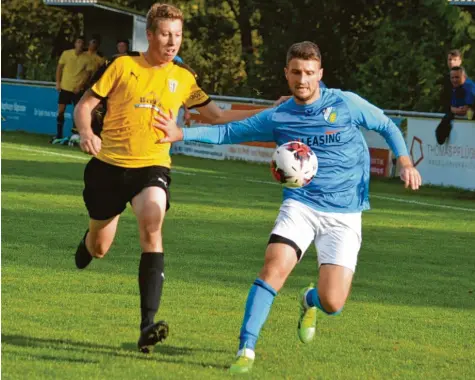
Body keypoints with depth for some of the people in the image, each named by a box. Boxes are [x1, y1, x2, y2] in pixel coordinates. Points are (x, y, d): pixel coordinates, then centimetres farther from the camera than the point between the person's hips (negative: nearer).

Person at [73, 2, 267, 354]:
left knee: (152, 223, -29)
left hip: (152, 166, 0)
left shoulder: (183, 78, 5)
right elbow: (85, 104, 2)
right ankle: (82, 252, 52)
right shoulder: (123, 66, -1)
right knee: (98, 248, 8)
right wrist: (86, 132, -19)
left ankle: (148, 325, -33)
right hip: (109, 165, 0)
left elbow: (216, 116, 11)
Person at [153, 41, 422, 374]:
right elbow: (228, 132, 11)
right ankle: (246, 349, -19)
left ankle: (310, 300, 29)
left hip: (344, 215, -1)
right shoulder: (277, 118, 4)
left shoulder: (346, 104, -2)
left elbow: (387, 126, 11)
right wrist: (182, 133, -1)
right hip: (301, 205, 1)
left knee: (332, 303, -11)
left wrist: (405, 162, -4)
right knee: (274, 268, -26)